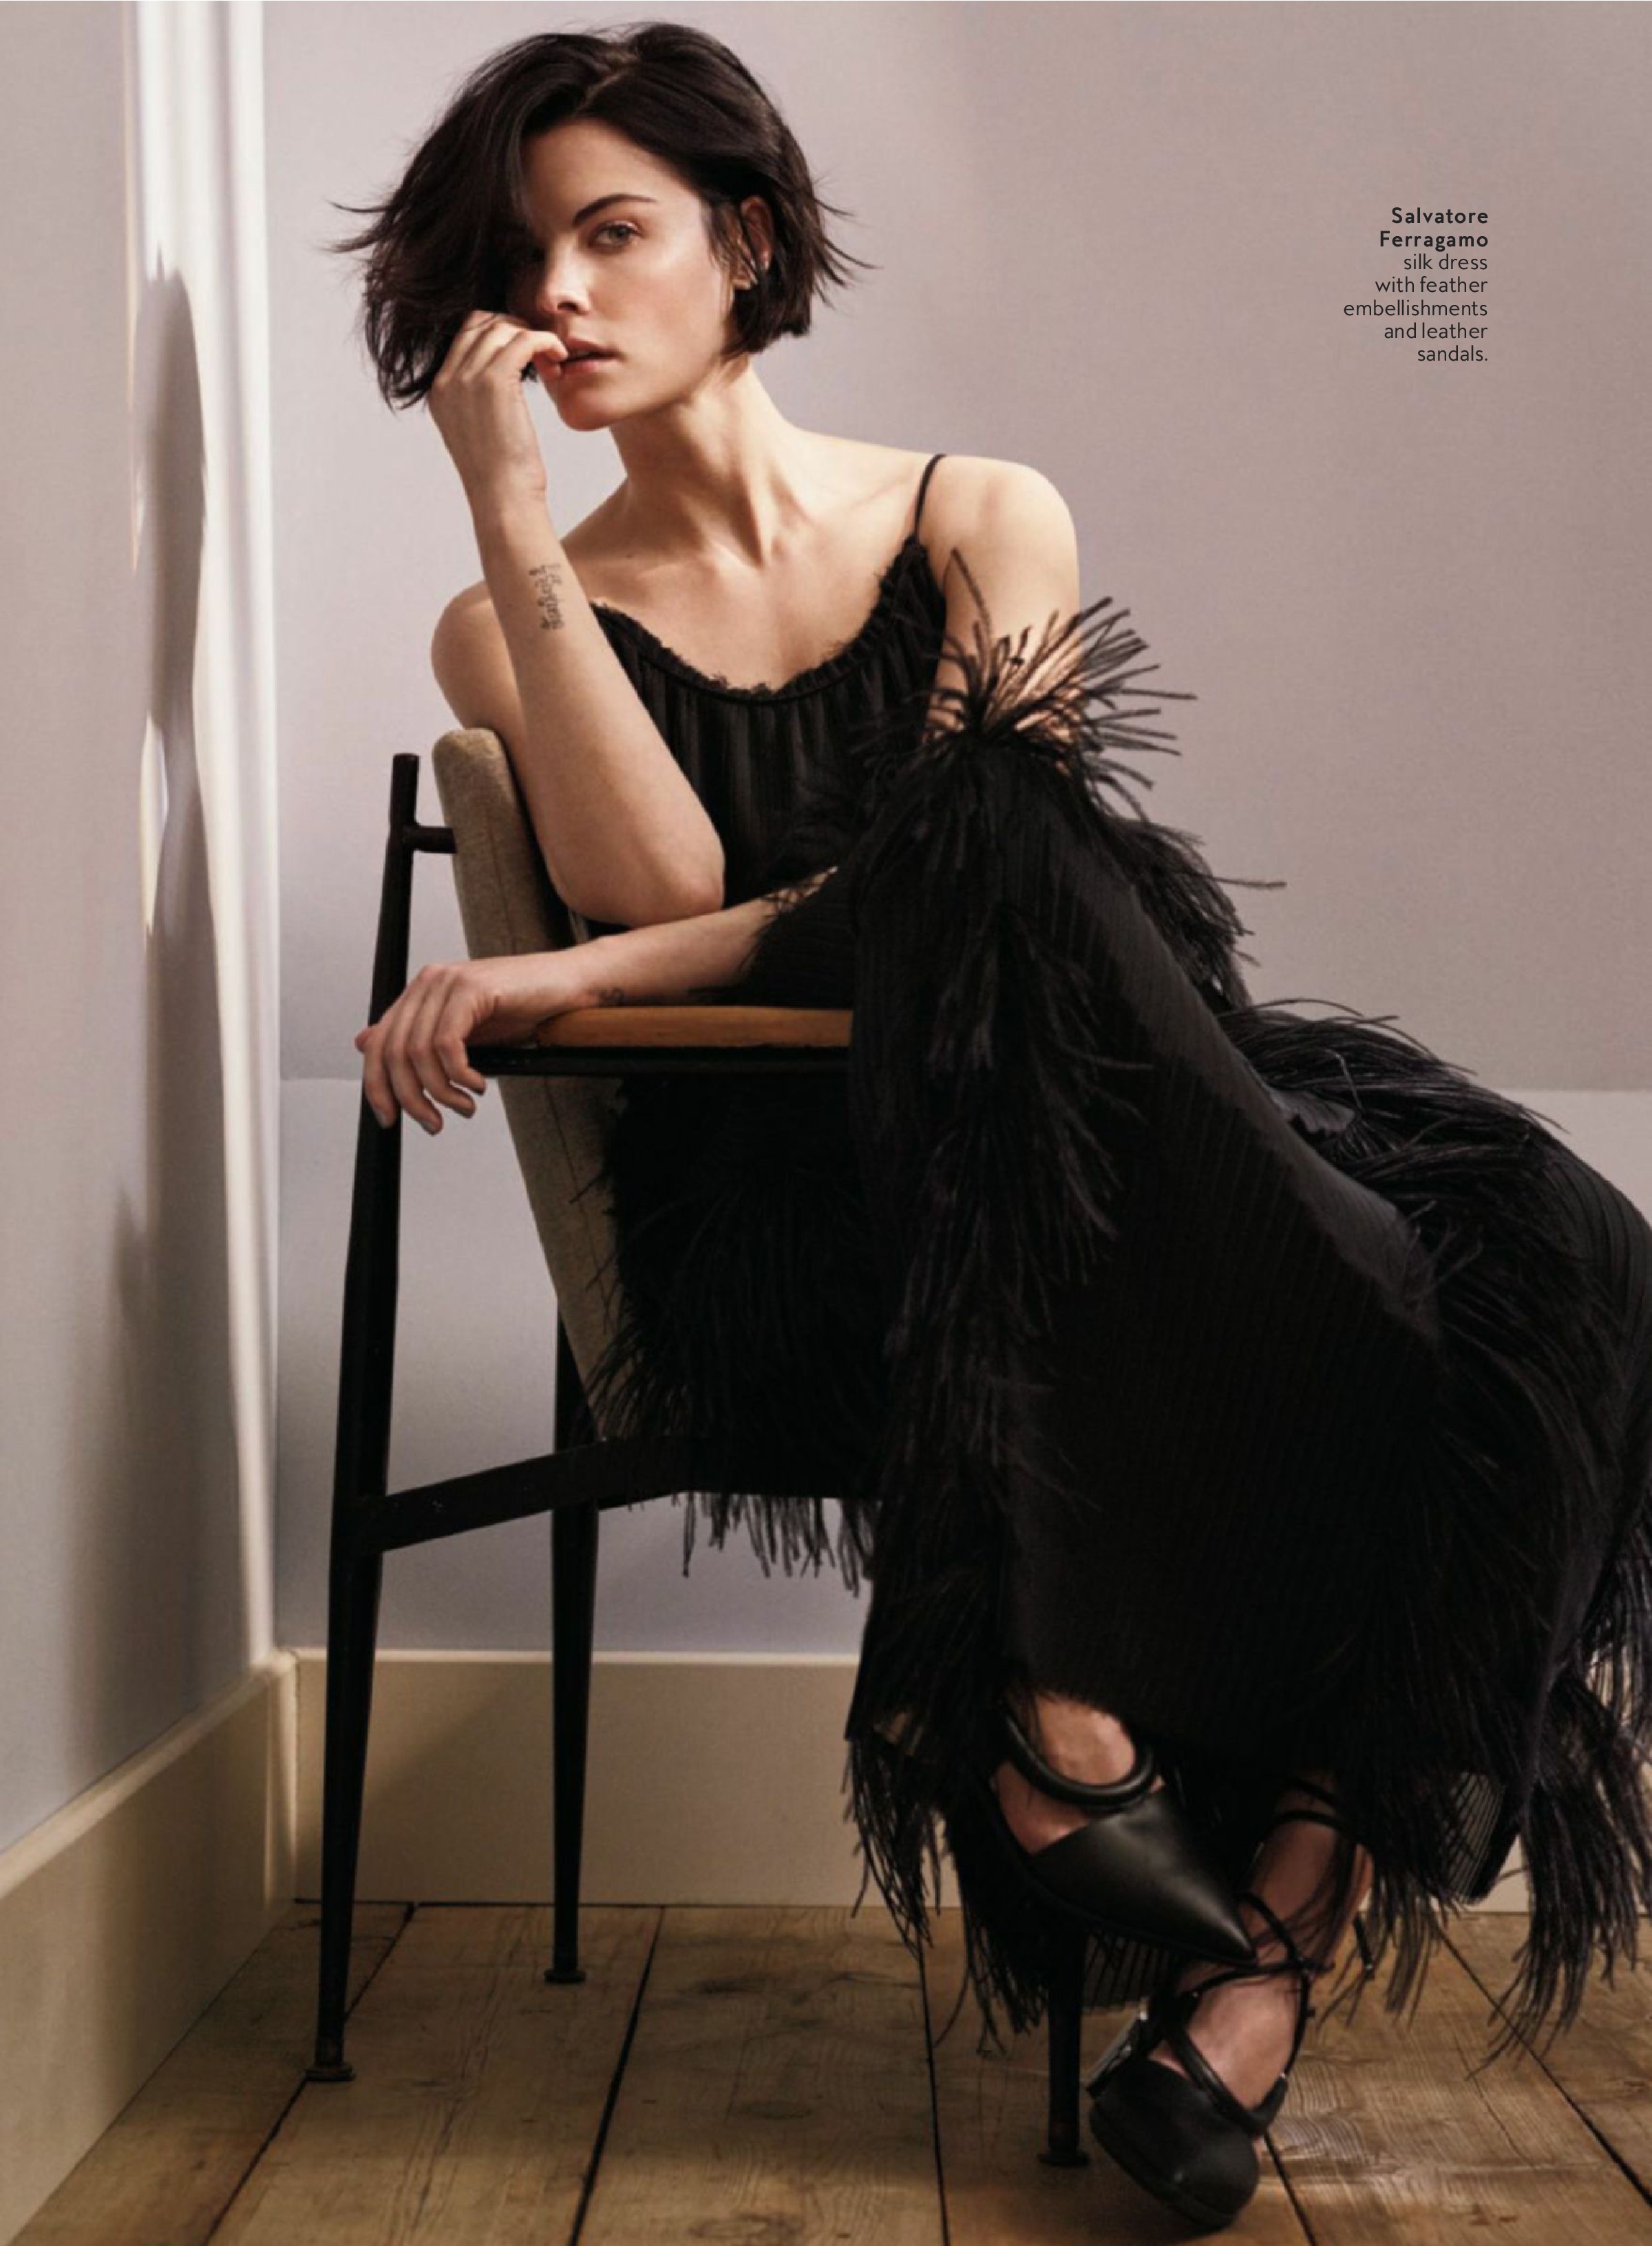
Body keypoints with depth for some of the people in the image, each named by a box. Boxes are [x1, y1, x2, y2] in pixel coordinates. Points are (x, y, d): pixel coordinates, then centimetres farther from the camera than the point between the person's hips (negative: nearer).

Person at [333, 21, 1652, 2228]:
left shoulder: (985, 523, 14)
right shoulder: (513, 625, 16)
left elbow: (962, 886, -3)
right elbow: (668, 887, -5)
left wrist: (569, 976, -12)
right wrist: (511, 516, -5)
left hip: (1072, 1161, 2)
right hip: (774, 1200, -2)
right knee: (1010, 875, -34)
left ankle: (1261, 1950, -20)